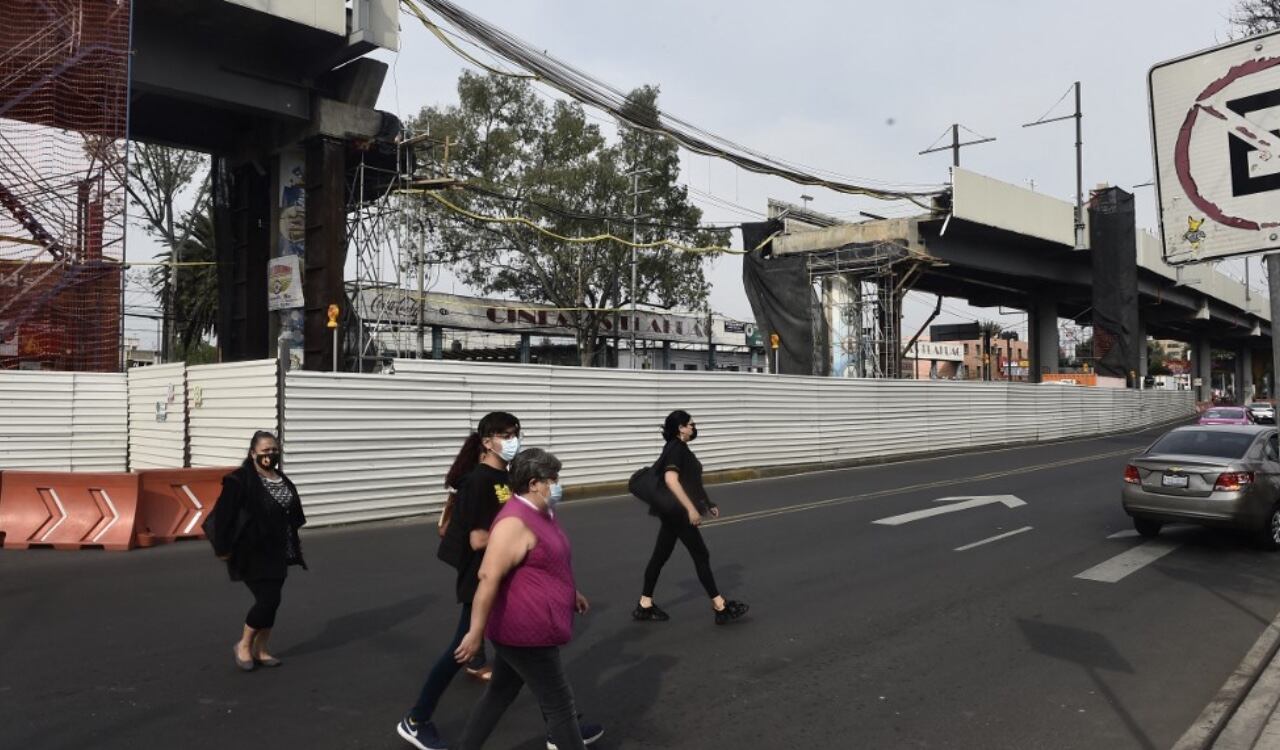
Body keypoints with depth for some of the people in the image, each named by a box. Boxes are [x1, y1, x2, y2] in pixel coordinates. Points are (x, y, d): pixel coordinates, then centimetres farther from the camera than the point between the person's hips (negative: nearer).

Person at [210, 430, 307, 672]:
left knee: (271, 601, 10)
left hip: (277, 553, 7)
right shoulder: (240, 481, -14)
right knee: (268, 599, -10)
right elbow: (223, 515, -16)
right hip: (252, 554, -7)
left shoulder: (283, 480, 8)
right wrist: (223, 548, -16)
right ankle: (244, 644, 12)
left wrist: (293, 546, 16)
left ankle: (260, 650, 24)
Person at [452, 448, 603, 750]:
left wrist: (571, 592, 32)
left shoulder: (541, 513, 10)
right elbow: (489, 578, -27)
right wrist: (476, 632, -28)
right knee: (560, 703, 2)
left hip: (526, 627, 10)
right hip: (524, 631, -10)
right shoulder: (515, 522, -23)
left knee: (500, 694, 19)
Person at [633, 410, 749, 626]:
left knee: (661, 556, 12)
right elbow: (671, 480, -30)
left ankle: (645, 605, 18)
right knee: (701, 555, -2)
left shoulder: (679, 449, 14)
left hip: (673, 512, 10)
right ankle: (721, 607, 5)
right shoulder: (676, 448, -17)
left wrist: (708, 504, 23)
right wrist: (691, 508, -31)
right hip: (677, 512, -10)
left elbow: (689, 482, 22)